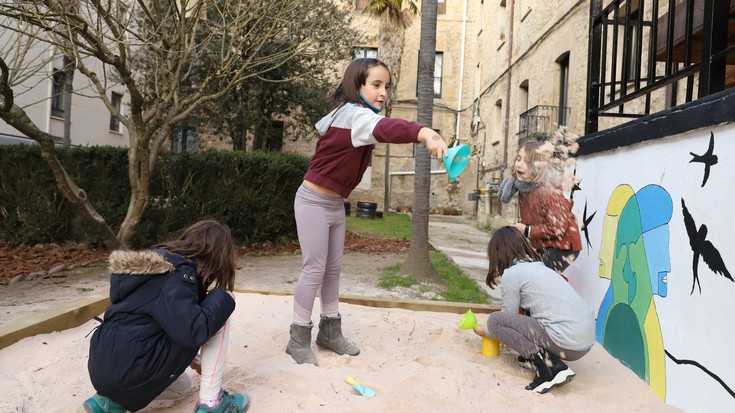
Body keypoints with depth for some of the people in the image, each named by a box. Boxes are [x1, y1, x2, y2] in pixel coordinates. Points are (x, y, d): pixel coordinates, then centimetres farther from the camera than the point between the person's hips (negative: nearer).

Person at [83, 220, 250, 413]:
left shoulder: (162, 262, 15)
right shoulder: (180, 272, -14)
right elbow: (191, 331, -25)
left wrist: (189, 357, 34)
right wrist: (222, 298, -9)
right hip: (131, 368, -10)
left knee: (183, 385, 35)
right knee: (218, 316, -3)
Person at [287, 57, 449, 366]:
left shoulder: (353, 117, 10)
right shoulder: (354, 115, -23)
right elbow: (387, 129, -44)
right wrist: (425, 133, -60)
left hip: (335, 203, 9)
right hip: (314, 202, -9)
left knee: (333, 268, 12)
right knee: (315, 269, -4)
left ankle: (330, 331, 24)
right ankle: (298, 338, 10)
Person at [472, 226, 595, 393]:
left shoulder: (511, 273, -5)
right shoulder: (539, 266, 19)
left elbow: (508, 316, 5)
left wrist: (484, 331, 24)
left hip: (568, 345, -9)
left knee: (495, 320, -1)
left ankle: (547, 367, -10)